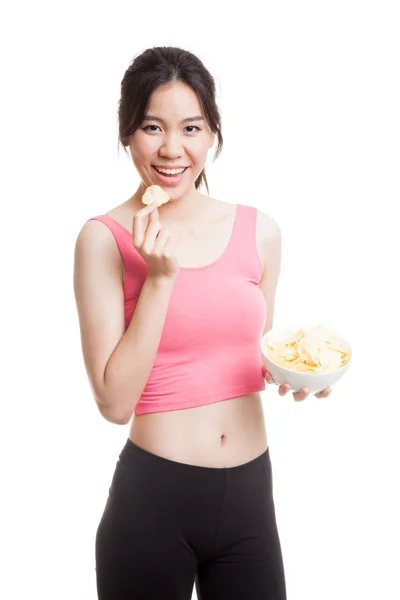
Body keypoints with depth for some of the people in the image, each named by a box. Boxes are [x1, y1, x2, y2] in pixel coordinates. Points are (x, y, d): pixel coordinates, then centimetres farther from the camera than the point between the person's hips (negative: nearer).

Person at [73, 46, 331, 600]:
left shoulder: (259, 231, 0)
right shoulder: (105, 238, -10)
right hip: (152, 496, -3)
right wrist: (159, 276, -19)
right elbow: (115, 401, -14)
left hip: (251, 491, 4)